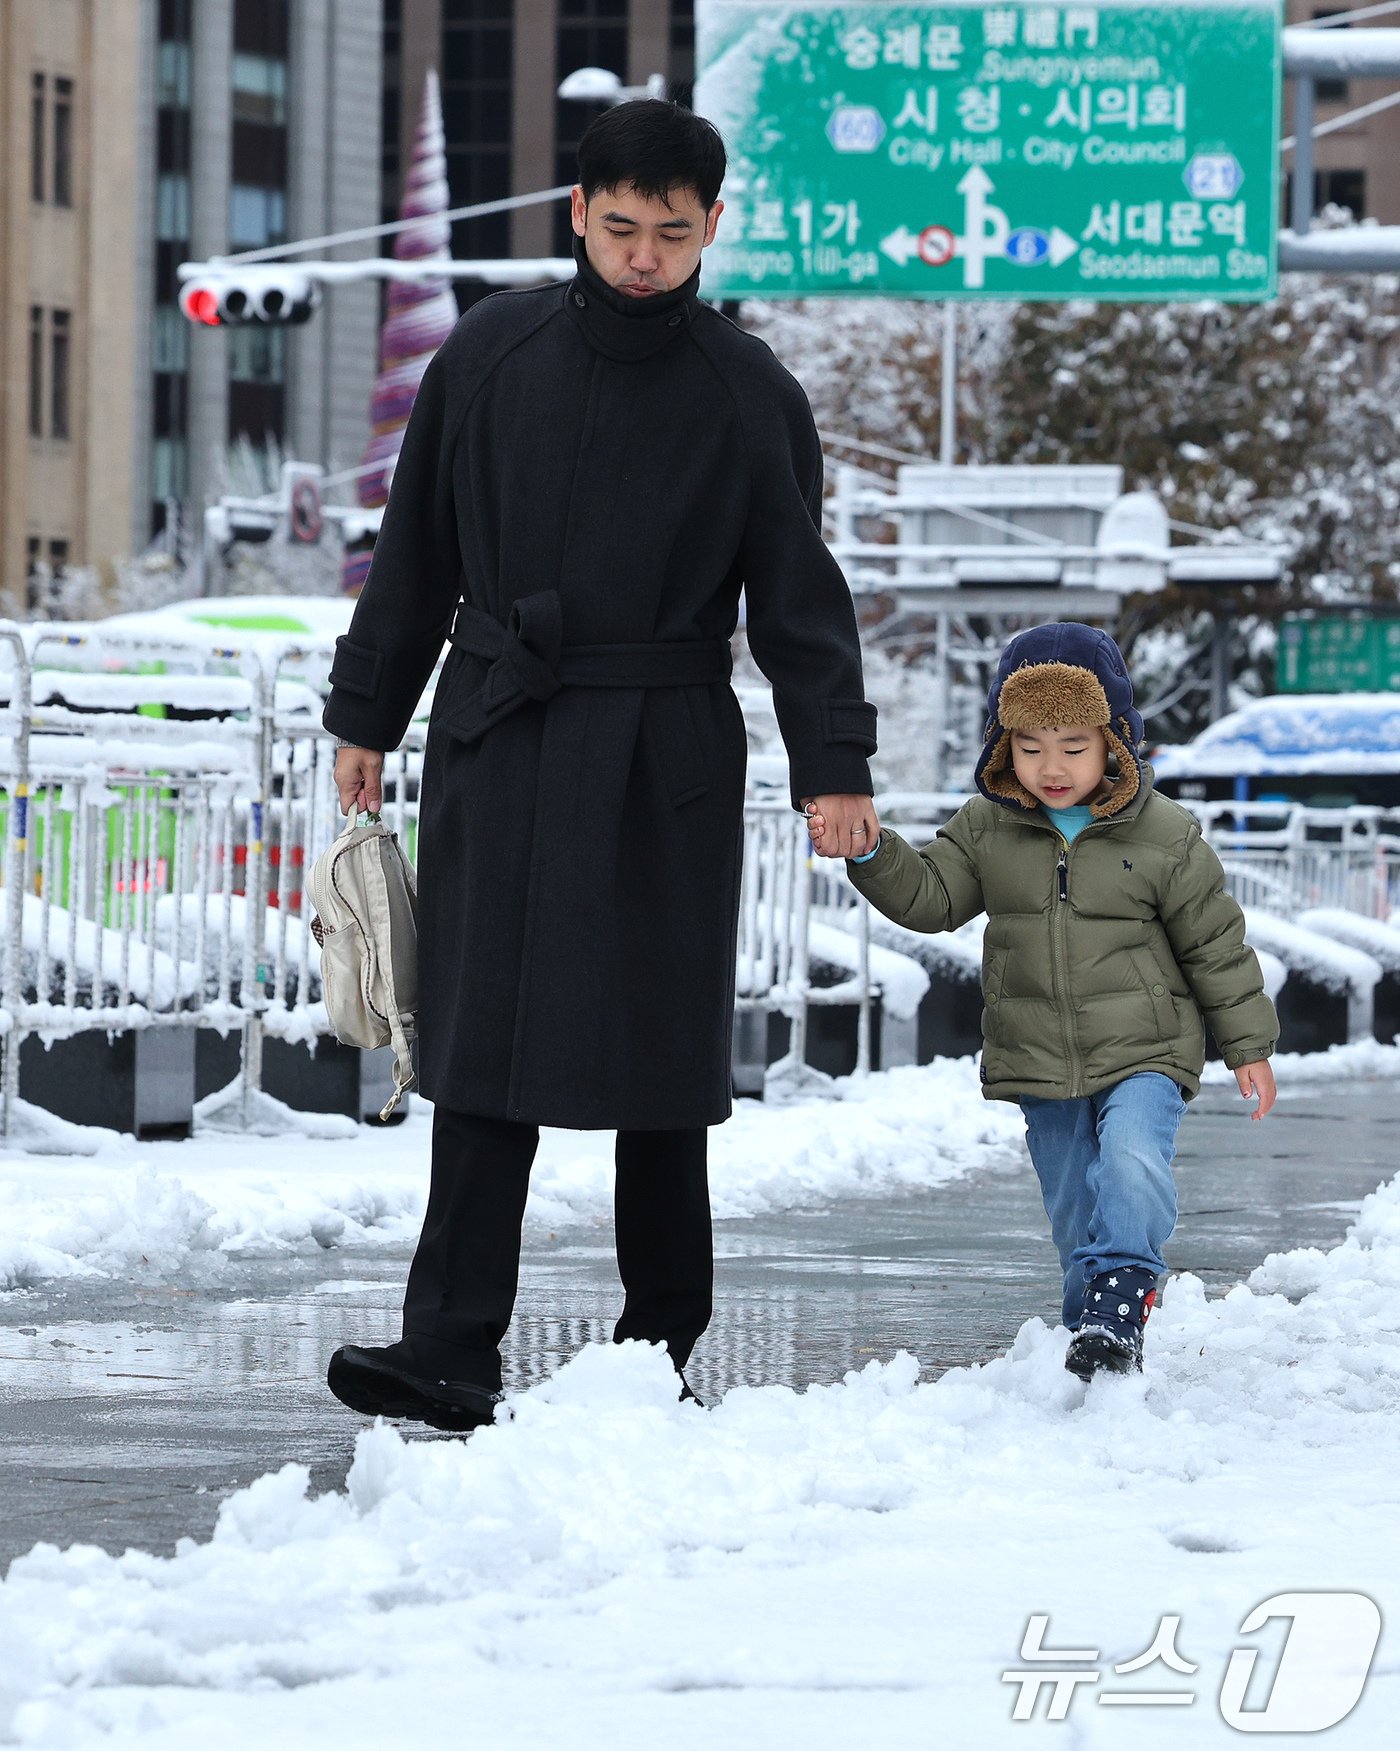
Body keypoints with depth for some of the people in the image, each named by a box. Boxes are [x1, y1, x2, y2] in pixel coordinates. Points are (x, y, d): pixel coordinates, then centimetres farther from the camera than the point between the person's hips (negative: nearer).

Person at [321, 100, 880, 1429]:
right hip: (496, 740, 1)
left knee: (659, 1060, 1)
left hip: (664, 756, -1)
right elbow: (417, 549, 12)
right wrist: (366, 716, 12)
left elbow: (797, 592, 2)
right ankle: (449, 1354, -8)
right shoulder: (493, 352, 4)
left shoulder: (748, 394, 0)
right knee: (485, 1042, -4)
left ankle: (659, 1348, 11)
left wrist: (835, 767, -7)